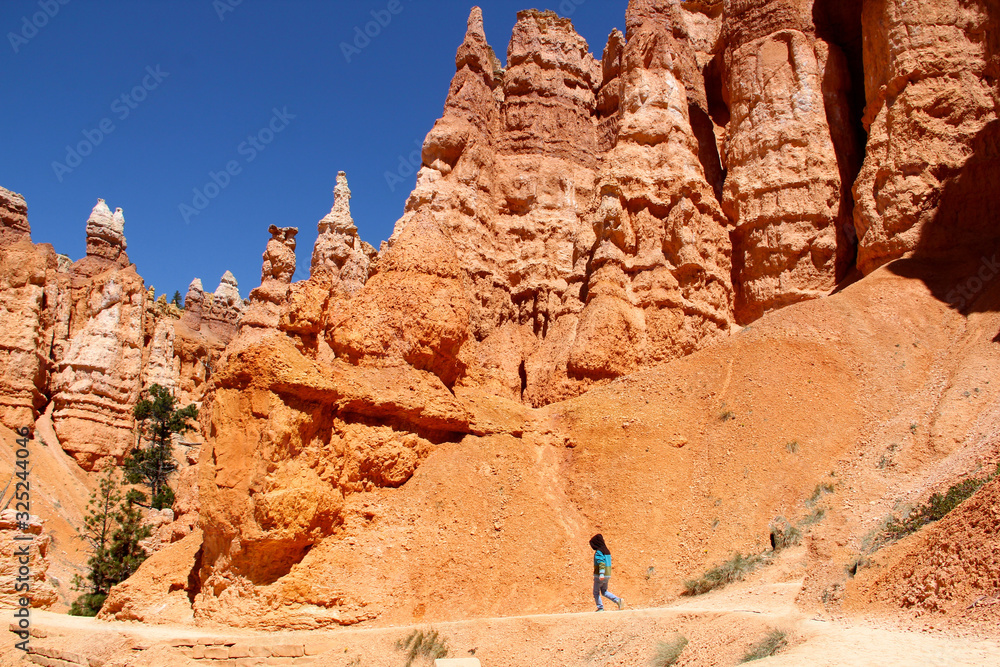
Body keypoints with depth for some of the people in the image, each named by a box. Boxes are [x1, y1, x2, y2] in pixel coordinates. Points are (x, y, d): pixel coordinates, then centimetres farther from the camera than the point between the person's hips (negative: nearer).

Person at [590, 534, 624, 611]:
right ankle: (618, 600, 1)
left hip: (599, 576, -8)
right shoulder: (607, 551, 13)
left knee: (596, 592, 6)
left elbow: (601, 563, -25)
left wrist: (601, 574, -33)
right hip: (607, 575, 8)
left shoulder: (599, 552, -13)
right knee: (604, 592, 16)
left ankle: (600, 608, 3)